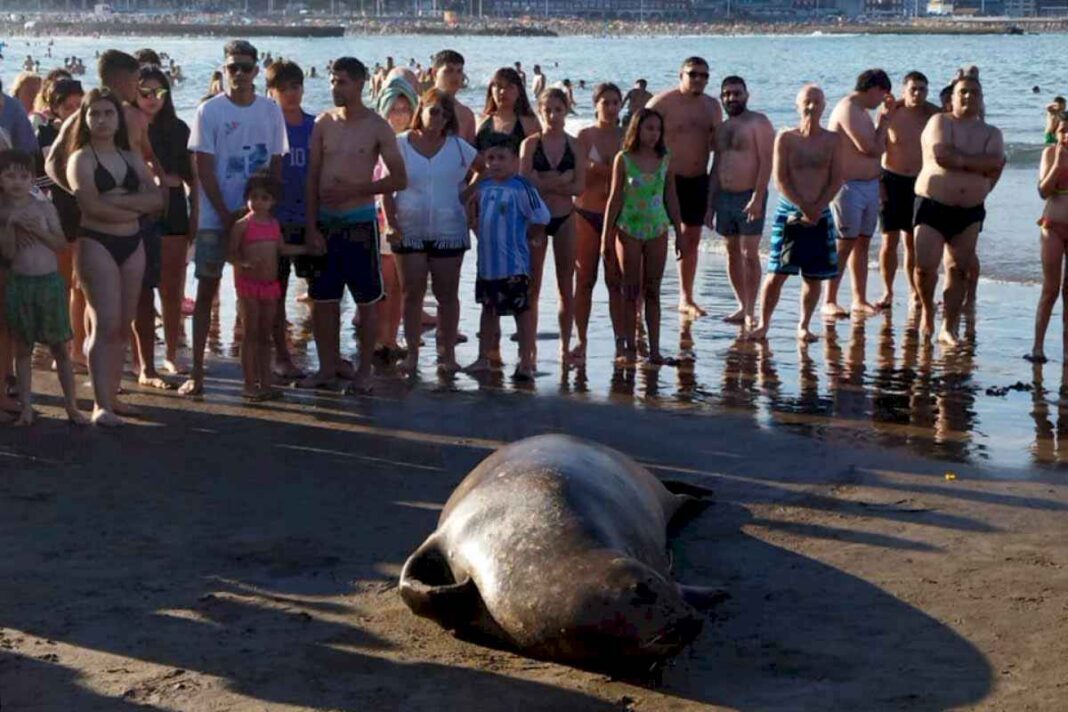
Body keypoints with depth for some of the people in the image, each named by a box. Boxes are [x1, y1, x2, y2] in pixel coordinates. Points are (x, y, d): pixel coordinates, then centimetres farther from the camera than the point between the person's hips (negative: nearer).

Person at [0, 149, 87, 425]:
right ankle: (26, 407, 13)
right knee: (23, 348, 7)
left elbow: (61, 243, 0)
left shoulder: (44, 208, 1)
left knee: (60, 347, 4)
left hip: (50, 281, 0)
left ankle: (71, 405, 10)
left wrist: (38, 230, -14)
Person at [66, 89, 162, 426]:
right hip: (97, 244, -5)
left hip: (132, 245, 5)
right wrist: (137, 206, -7)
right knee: (105, 323, -12)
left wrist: (119, 200, -14)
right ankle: (101, 404, -13)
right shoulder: (81, 159, -1)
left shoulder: (132, 157, 13)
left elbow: (157, 198, 0)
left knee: (122, 326, 7)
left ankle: (112, 396, 15)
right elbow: (91, 205, -17)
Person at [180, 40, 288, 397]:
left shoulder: (271, 110, 6)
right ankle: (196, 372, 2)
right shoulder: (209, 111, -3)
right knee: (206, 290, -1)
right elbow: (203, 169, -6)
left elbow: (276, 165, 8)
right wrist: (226, 216, -11)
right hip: (215, 217, -3)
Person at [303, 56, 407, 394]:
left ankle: (363, 370, 13)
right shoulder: (324, 123, 5)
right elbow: (312, 177, 4)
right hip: (325, 221, 3)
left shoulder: (377, 127, -4)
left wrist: (354, 190, -14)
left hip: (360, 222, -3)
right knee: (322, 299, 7)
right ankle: (328, 365, 20)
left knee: (367, 300, 2)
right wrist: (312, 227, -2)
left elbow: (399, 179, -4)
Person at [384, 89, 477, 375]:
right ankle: (412, 352, 10)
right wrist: (390, 223, -7)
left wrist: (467, 201, -1)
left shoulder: (459, 147, 4)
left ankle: (447, 353, 14)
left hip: (449, 231, 1)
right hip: (409, 230, 0)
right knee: (412, 293, 3)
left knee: (447, 294, 5)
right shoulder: (400, 144, 1)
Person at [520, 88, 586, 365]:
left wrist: (545, 184, -17)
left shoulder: (575, 146, 3)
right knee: (532, 286, 2)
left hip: (565, 218, 2)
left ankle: (565, 347, 17)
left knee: (566, 287, 7)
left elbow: (579, 186, -7)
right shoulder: (530, 144, -2)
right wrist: (561, 181, -16)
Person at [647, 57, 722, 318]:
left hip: (698, 180, 6)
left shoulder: (712, 106, 10)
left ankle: (686, 298, 21)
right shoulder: (662, 103, -8)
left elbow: (716, 143, 19)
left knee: (691, 239, 11)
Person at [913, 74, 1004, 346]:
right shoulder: (940, 122, 1)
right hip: (933, 206, -3)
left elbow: (995, 164, -8)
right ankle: (928, 311, 16)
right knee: (925, 266, -12)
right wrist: (977, 163, -9)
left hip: (969, 212, 3)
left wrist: (958, 159, -9)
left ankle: (948, 328, 10)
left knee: (958, 270, 3)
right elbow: (940, 155, -18)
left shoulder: (991, 134, 12)